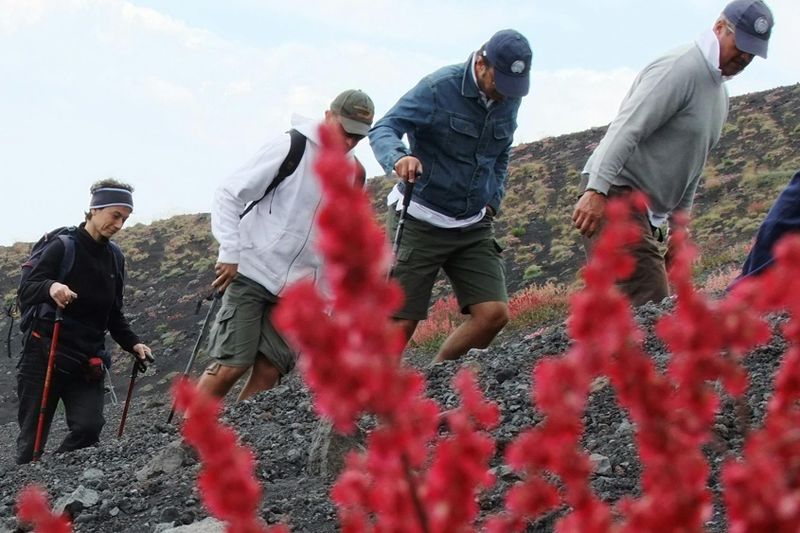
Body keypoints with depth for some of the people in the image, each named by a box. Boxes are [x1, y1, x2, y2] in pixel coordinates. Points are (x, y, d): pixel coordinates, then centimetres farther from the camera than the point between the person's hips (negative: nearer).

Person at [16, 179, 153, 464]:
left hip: (88, 361, 5)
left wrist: (133, 344, 4)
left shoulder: (115, 258, 11)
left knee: (89, 427, -16)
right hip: (45, 355, -4)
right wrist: (50, 287, -35)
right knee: (32, 437, -1)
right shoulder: (63, 248, -7)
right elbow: (25, 293, -14)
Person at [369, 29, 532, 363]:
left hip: (473, 225, 6)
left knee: (494, 314, -8)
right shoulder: (439, 88, -14)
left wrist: (492, 202, 9)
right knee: (401, 324, -8)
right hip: (420, 221, -5)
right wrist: (398, 158, -42)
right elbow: (383, 129, -21)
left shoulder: (509, 98, 5)